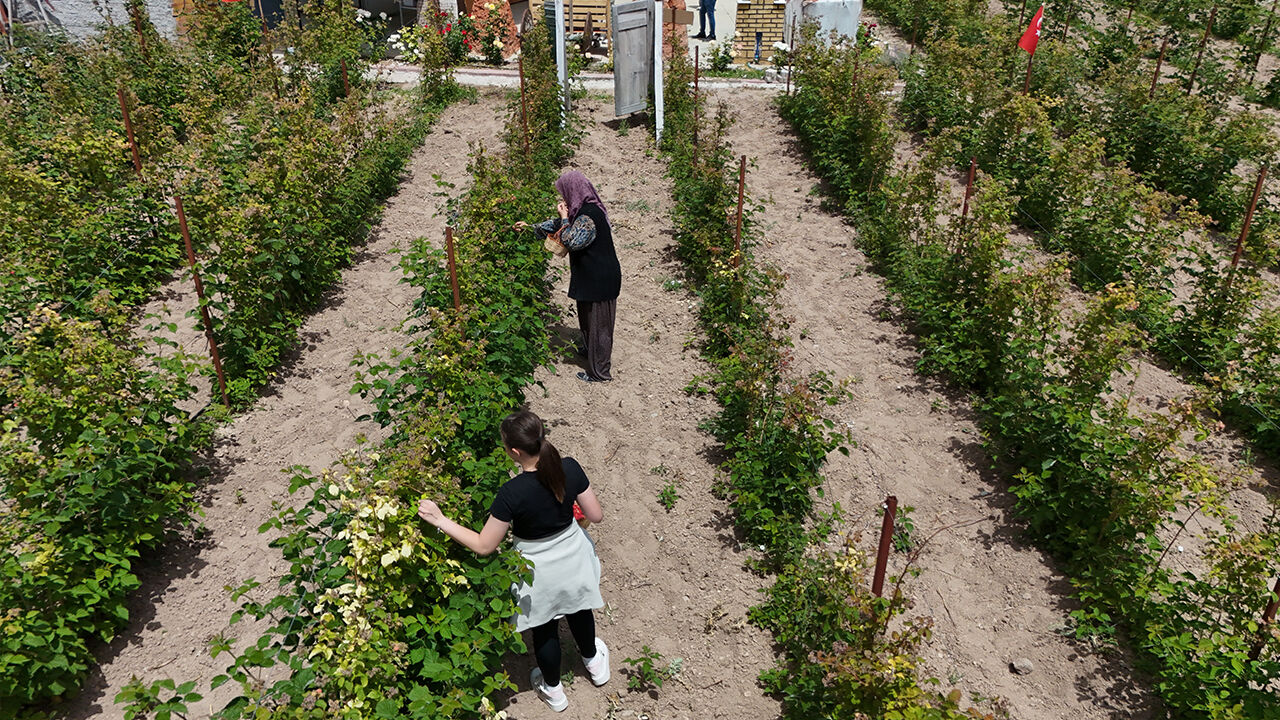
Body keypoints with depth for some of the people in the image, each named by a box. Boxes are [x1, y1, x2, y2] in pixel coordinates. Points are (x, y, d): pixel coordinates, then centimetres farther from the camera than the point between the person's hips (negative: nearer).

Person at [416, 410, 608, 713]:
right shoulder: (570, 468, -23)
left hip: (541, 572, -4)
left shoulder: (513, 493, -34)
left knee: (544, 628, 24)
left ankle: (553, 690, 51)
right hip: (573, 559, 4)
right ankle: (594, 661, 61)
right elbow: (596, 515, -11)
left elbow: (484, 546, -23)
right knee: (578, 608, 33)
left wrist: (441, 520, -18)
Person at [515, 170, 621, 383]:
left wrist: (565, 218, -20)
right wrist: (530, 226, 26)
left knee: (597, 322, 1)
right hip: (590, 277, 10)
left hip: (599, 280, -10)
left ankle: (600, 372, 12)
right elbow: (557, 225, 21)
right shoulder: (583, 209, 7)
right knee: (587, 317, 26)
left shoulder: (588, 215, -25)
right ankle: (589, 349, 48)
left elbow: (572, 241, -32)